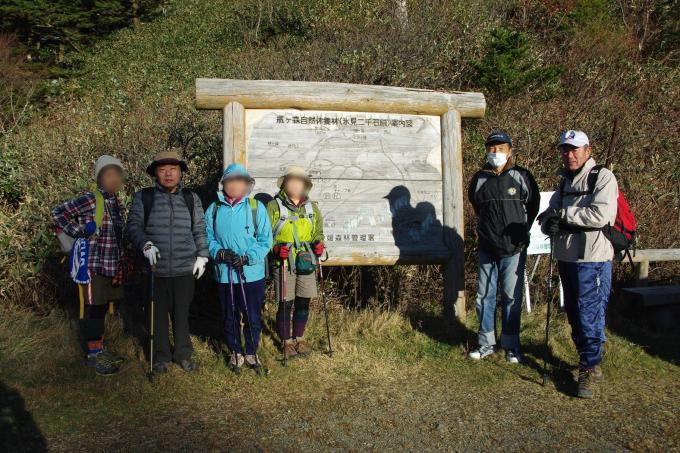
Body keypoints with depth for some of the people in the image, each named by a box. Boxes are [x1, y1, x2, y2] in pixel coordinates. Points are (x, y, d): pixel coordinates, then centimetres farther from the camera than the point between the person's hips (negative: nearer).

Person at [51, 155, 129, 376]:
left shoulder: (117, 203, 11)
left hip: (112, 266, 7)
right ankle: (93, 355, 12)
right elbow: (58, 213, -12)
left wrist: (121, 261, 16)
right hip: (93, 266, -7)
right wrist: (80, 232, -15)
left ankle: (100, 348, 28)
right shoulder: (89, 199, -12)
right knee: (93, 310, 2)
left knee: (102, 308, 16)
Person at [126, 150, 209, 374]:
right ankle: (161, 356, 27)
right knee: (158, 314, 10)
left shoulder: (191, 198, 8)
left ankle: (183, 354, 28)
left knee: (182, 313, 11)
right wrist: (146, 245, -17)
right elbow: (133, 226, -1)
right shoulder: (143, 197, 1)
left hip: (185, 269, 1)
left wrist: (202, 256, 4)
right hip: (156, 269, -1)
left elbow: (200, 230, 11)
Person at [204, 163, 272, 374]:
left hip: (252, 273, -2)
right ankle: (235, 352, 32)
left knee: (253, 317, 9)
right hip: (224, 274, 2)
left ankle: (251, 352, 28)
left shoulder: (256, 207, -3)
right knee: (230, 316, 14)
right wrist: (219, 253, -13)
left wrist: (247, 258, -17)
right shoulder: (214, 209, 4)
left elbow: (265, 240, -5)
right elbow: (208, 238, 6)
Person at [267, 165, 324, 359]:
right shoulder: (274, 206, -2)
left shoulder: (311, 207, 12)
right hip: (284, 263, -4)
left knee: (304, 302, 11)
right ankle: (287, 342, 18)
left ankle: (299, 338, 28)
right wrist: (275, 248, -19)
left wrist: (318, 243, 1)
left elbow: (318, 231, 21)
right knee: (286, 304, 1)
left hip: (306, 263, 4)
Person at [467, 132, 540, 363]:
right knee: (484, 296, 7)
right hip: (487, 248, 3)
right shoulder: (479, 179, 4)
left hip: (513, 249, -3)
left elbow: (533, 206, 9)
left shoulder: (522, 177, -3)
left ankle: (511, 345, 16)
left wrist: (521, 231, 10)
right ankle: (486, 343, 20)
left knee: (512, 297, 3)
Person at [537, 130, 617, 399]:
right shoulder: (565, 182, 17)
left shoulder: (602, 177, -7)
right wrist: (549, 223, -10)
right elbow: (549, 214, 14)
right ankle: (589, 361, 30)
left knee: (590, 315, -7)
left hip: (592, 258, -8)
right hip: (566, 256, 8)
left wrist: (563, 213, -14)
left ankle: (589, 371, 3)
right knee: (574, 314, 14)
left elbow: (600, 215, -21)